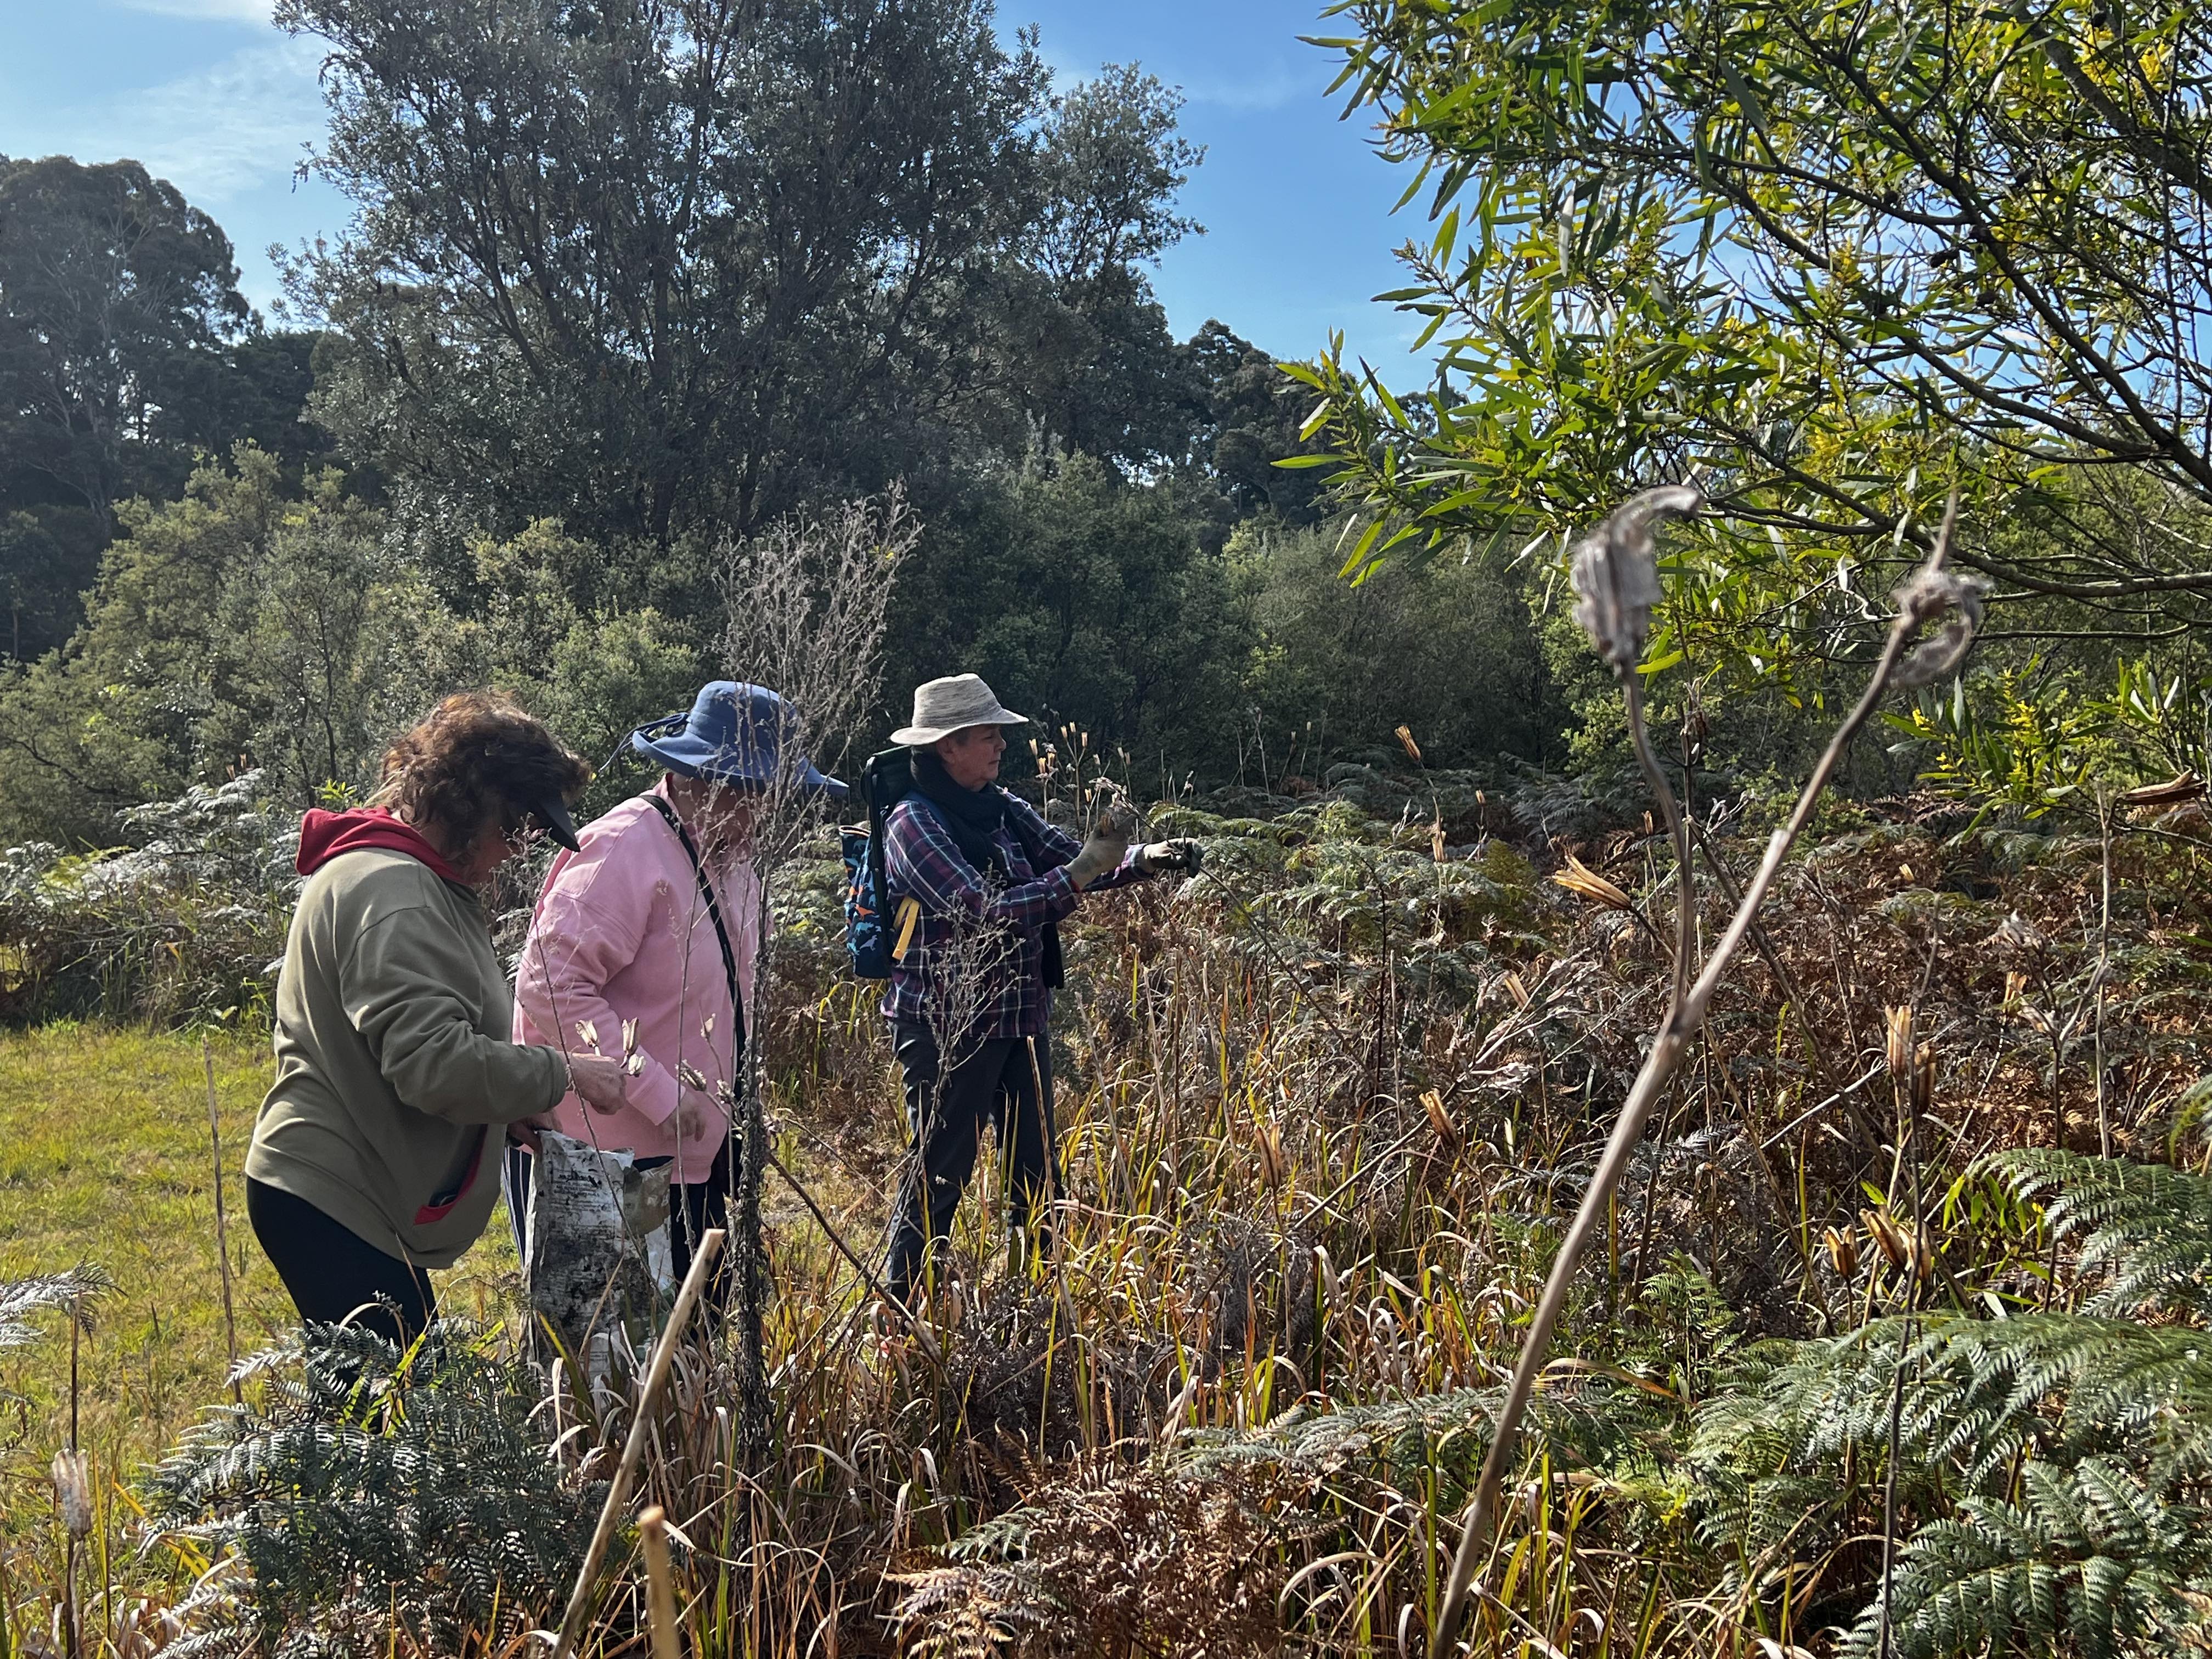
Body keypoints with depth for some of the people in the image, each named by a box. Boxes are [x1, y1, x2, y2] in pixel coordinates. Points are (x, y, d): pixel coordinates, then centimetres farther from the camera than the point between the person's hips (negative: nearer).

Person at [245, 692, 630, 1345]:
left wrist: (509, 1107, 11)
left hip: (344, 1194, 11)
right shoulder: (391, 893, -18)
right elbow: (434, 1062, -26)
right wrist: (563, 1073, -14)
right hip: (333, 1203, -11)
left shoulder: (414, 878, 16)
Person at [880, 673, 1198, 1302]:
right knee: (940, 1174, 2)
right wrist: (1083, 870, -26)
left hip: (1019, 1017, 8)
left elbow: (1069, 860, 5)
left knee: (1036, 1169, 14)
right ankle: (902, 1310, 17)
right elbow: (989, 914, -24)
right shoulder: (914, 823, -16)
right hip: (948, 1026, -7)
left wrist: (1145, 859, -13)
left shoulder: (1003, 810, 6)